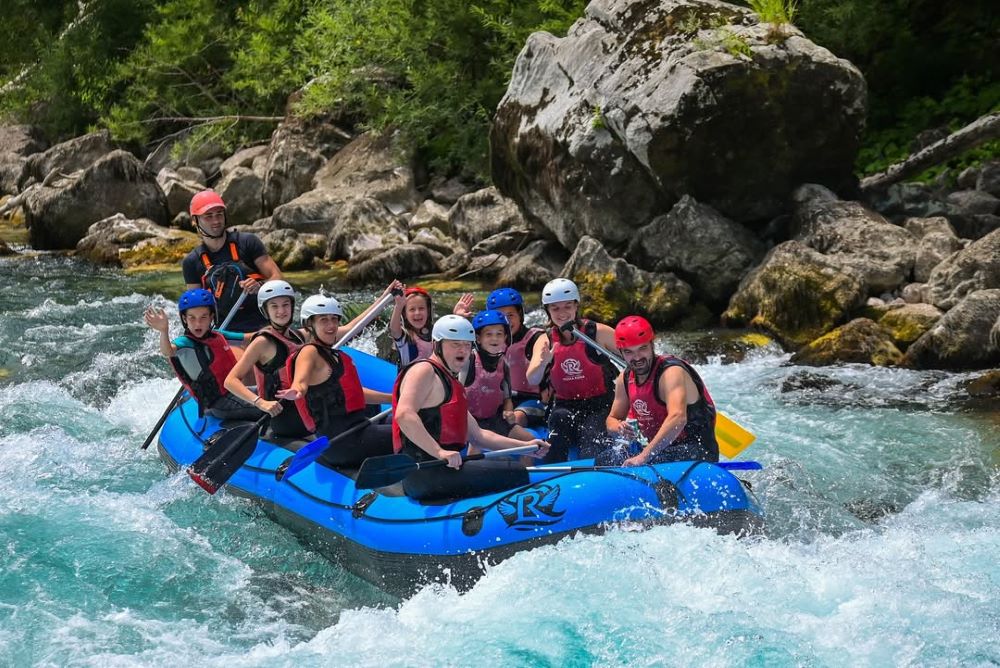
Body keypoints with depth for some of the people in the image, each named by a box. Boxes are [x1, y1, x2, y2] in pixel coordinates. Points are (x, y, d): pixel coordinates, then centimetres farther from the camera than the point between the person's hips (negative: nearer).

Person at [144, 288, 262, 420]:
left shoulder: (217, 336, 7)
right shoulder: (186, 343, -16)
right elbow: (168, 351, -39)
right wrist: (163, 331, -57)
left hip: (232, 391, 8)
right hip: (218, 403, -8)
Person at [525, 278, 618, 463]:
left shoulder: (598, 332, -6)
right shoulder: (545, 341, 2)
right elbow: (532, 380, -12)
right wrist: (543, 363, -33)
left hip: (600, 405, -2)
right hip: (565, 405, 2)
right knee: (559, 417, -30)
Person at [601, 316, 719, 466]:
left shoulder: (671, 372, -20)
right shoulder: (625, 379, 6)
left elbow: (678, 418, -37)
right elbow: (612, 419, 16)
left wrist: (644, 456, -44)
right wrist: (619, 427, -11)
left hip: (697, 453, -8)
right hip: (659, 449, 8)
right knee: (603, 459, -3)